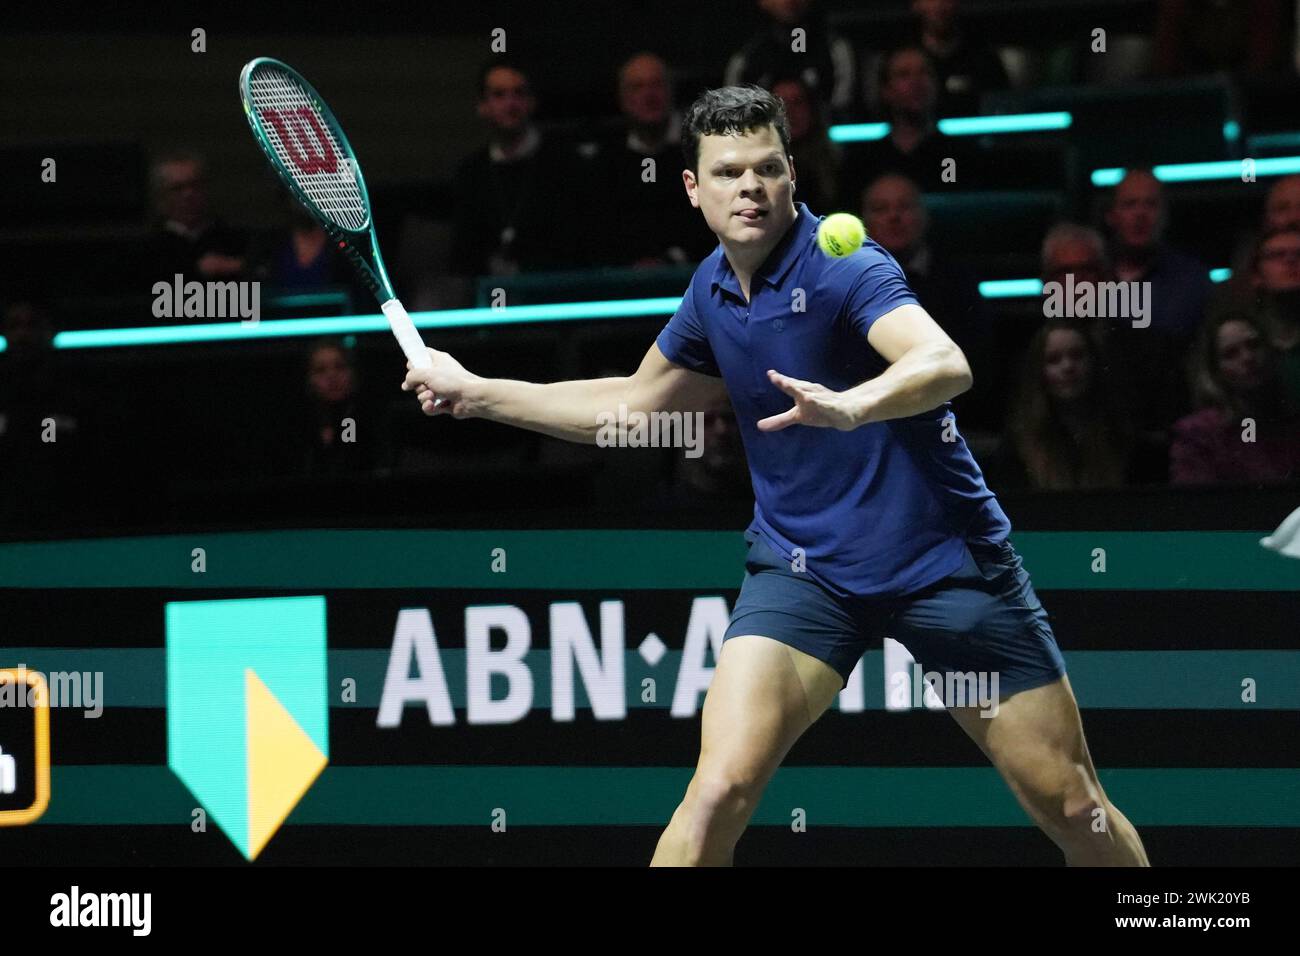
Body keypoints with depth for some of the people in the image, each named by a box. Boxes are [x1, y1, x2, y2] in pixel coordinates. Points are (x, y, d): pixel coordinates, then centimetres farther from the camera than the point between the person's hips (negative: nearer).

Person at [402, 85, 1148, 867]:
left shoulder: (844, 268, -17)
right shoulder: (713, 291, 4)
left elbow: (946, 365, -37)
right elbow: (633, 405, 23)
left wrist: (853, 406, -56)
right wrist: (477, 393, 22)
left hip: (947, 559, -4)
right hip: (803, 565, 4)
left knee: (1072, 808, -1)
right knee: (719, 793, -17)